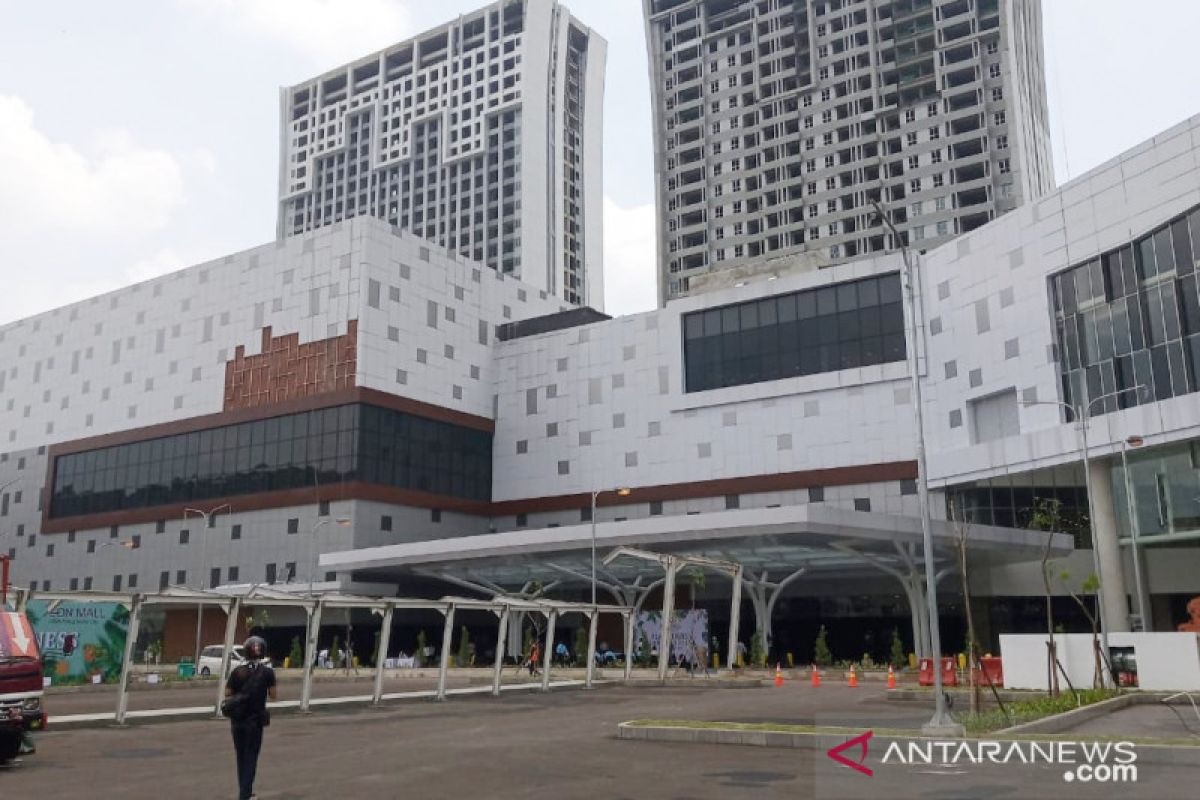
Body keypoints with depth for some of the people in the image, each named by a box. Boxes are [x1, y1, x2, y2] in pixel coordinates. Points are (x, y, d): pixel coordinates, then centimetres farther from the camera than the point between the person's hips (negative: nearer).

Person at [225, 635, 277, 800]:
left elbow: (227, 694, 0)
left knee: (241, 756, 16)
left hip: (237, 720, 2)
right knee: (251, 757, 5)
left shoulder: (237, 672, -1)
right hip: (255, 720, -2)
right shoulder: (267, 672, -6)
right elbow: (272, 695, 0)